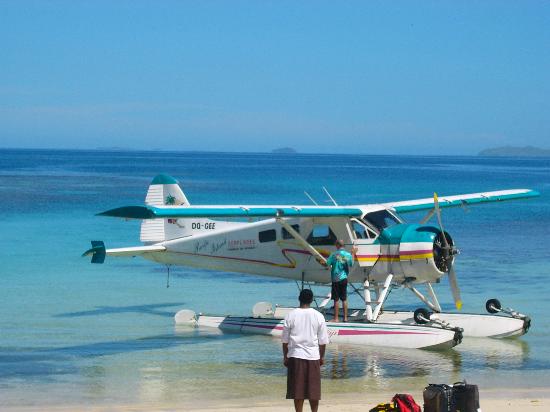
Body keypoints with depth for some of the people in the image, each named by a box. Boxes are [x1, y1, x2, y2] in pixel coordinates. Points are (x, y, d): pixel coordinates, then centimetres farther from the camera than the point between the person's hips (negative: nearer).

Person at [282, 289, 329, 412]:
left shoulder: (290, 315, -3)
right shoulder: (318, 316, -2)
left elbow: (285, 340, 1)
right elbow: (322, 340, 1)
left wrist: (285, 356, 11)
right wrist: (322, 357, 13)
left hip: (295, 356, 0)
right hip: (313, 356, 0)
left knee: (297, 389, 3)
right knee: (314, 388, 9)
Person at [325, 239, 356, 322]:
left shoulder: (334, 255, -12)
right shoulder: (348, 255, -2)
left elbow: (328, 265, -11)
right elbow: (351, 265, 13)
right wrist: (353, 254, 22)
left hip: (336, 279, -4)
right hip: (344, 278, 4)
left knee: (336, 300, 0)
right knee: (344, 299, 12)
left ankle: (336, 318, 2)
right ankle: (345, 317, 14)